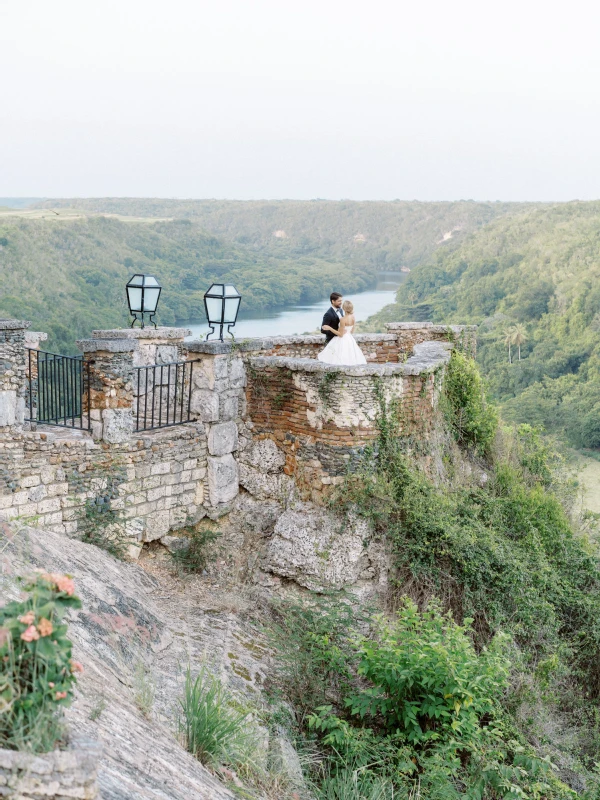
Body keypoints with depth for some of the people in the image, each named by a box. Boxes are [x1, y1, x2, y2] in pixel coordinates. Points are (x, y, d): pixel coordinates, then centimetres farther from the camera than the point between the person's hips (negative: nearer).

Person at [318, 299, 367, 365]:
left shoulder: (343, 319, -22)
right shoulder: (353, 317, 0)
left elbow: (340, 334, -17)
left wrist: (329, 328, -17)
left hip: (342, 341, -8)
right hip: (350, 341, 8)